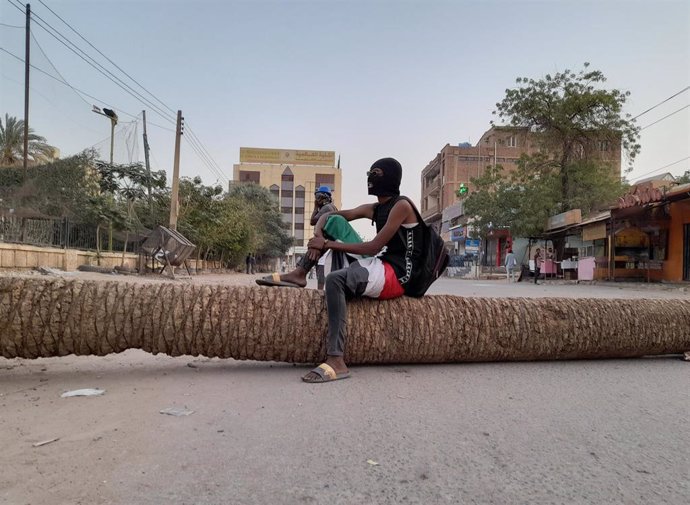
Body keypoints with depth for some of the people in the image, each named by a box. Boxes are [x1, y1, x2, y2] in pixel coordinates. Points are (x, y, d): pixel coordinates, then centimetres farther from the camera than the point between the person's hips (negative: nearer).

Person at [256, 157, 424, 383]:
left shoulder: (402, 206, -10)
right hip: (378, 266, 9)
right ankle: (299, 274, -3)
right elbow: (326, 215, 17)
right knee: (334, 220, 6)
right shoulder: (373, 209, 14)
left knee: (335, 279, -35)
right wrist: (318, 236, -6)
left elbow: (374, 247, -20)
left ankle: (337, 362, -38)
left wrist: (329, 244, -17)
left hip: (396, 275, -8)